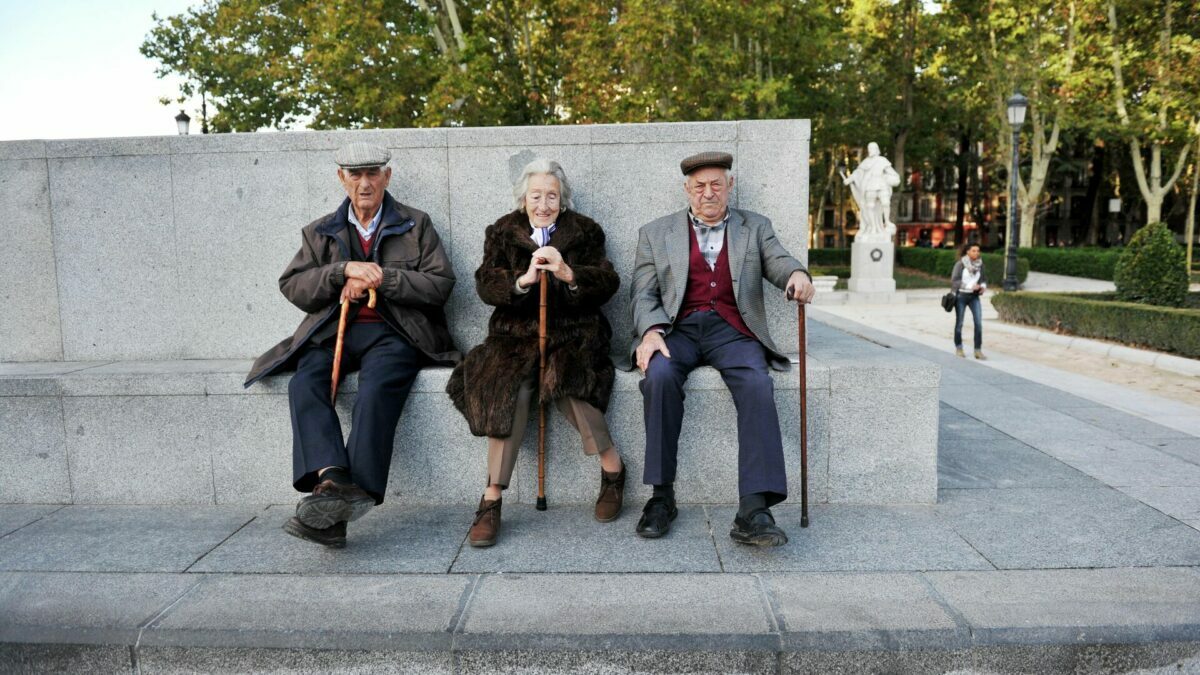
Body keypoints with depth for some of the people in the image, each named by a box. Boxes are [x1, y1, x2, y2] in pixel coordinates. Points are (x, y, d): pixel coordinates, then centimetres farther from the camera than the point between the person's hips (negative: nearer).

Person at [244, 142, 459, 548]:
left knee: (377, 389, -34)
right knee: (304, 382, -29)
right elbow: (292, 287, 9)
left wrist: (378, 279, -7)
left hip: (393, 332, -3)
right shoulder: (320, 232, 21)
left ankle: (338, 505, -40)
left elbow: (441, 284, 3)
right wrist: (345, 270, -8)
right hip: (334, 332, 3)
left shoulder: (416, 225, 15)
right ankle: (331, 480, -44)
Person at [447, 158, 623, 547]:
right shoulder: (502, 232, 16)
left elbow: (607, 284, 0)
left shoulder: (584, 231, 14)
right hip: (516, 334, 1)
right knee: (511, 385, -30)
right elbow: (486, 286, 1)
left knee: (567, 378, -33)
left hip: (573, 333, -1)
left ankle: (613, 468, -11)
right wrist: (523, 279, -19)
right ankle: (492, 499, -24)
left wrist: (568, 274, -19)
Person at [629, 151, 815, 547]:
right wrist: (651, 332, -13)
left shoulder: (754, 227, 20)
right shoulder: (655, 234, 17)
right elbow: (643, 294, 8)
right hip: (677, 329, 0)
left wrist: (797, 273, -21)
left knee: (757, 383, -31)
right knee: (659, 375, -33)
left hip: (732, 330, 0)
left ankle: (753, 511, -35)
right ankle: (662, 495, -23)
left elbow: (778, 262, 5)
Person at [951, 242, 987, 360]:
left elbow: (984, 278, 13)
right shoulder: (960, 264, -11)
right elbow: (954, 281, -13)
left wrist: (983, 286, -8)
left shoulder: (980, 264, 1)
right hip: (961, 296, -3)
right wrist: (970, 286, -21)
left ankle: (978, 351, -4)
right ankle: (958, 348, 26)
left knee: (979, 323, -9)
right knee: (959, 323, 9)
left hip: (974, 297, 3)